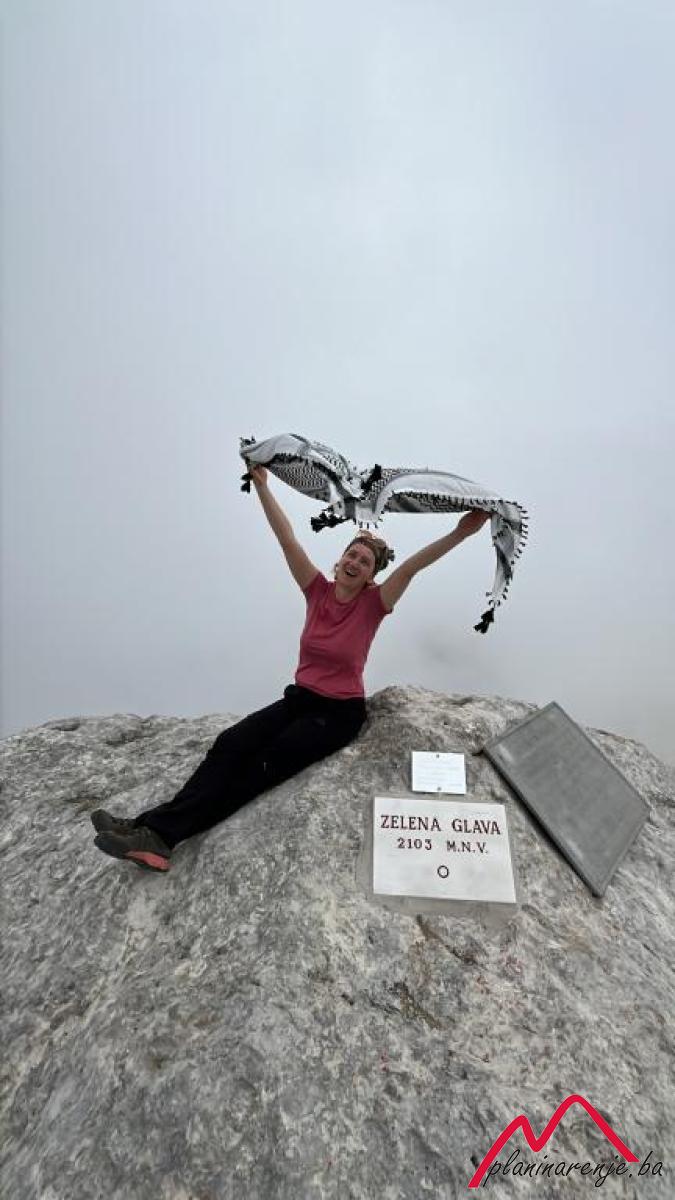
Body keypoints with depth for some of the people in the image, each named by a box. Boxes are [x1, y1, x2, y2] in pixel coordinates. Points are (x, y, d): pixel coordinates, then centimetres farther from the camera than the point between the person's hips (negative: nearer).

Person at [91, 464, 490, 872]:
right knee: (230, 744, -19)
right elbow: (287, 539, -6)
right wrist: (261, 483, -9)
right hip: (300, 697, 4)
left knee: (267, 764, -23)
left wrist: (460, 533, -30)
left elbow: (412, 566, -21)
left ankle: (162, 831, -24)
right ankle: (152, 828, -25)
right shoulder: (318, 591, -1)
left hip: (341, 711, -4)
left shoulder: (372, 604, -8)